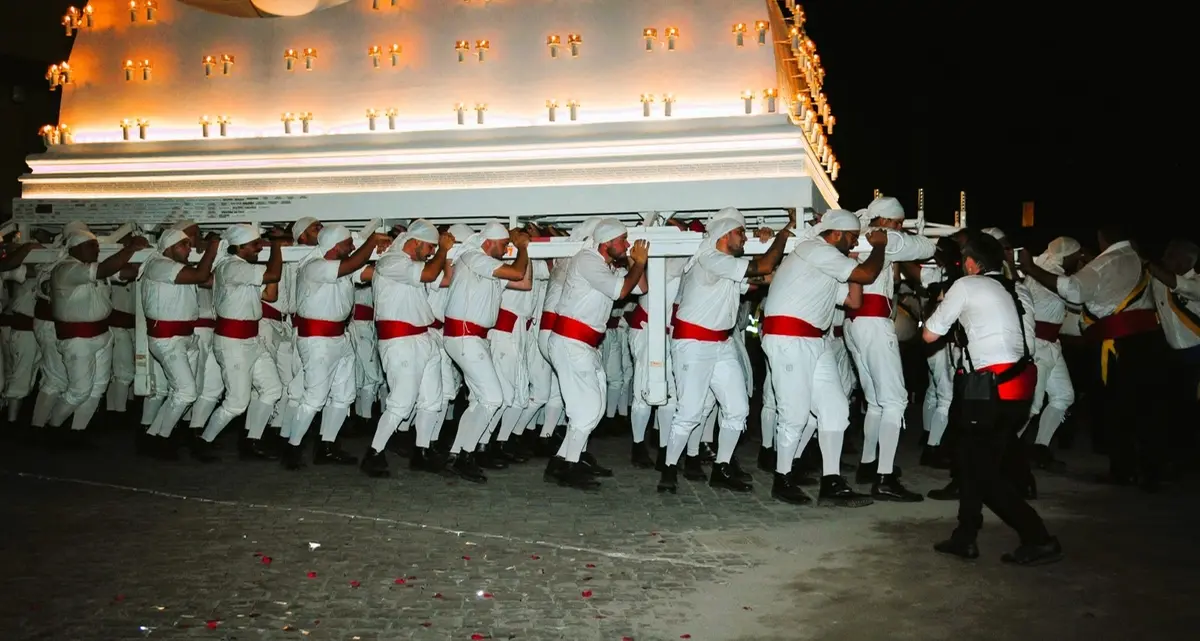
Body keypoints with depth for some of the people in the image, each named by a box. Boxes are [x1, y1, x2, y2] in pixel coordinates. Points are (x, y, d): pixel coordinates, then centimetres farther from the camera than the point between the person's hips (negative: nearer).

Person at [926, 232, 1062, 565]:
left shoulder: (966, 286, -1)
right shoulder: (1018, 293, 19)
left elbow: (930, 334, 4)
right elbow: (1027, 341, 19)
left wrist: (940, 306, 22)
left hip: (992, 388, -8)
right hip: (1021, 384, 8)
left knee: (984, 469, 2)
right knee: (971, 457, 17)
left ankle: (1039, 540, -1)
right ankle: (965, 537, 22)